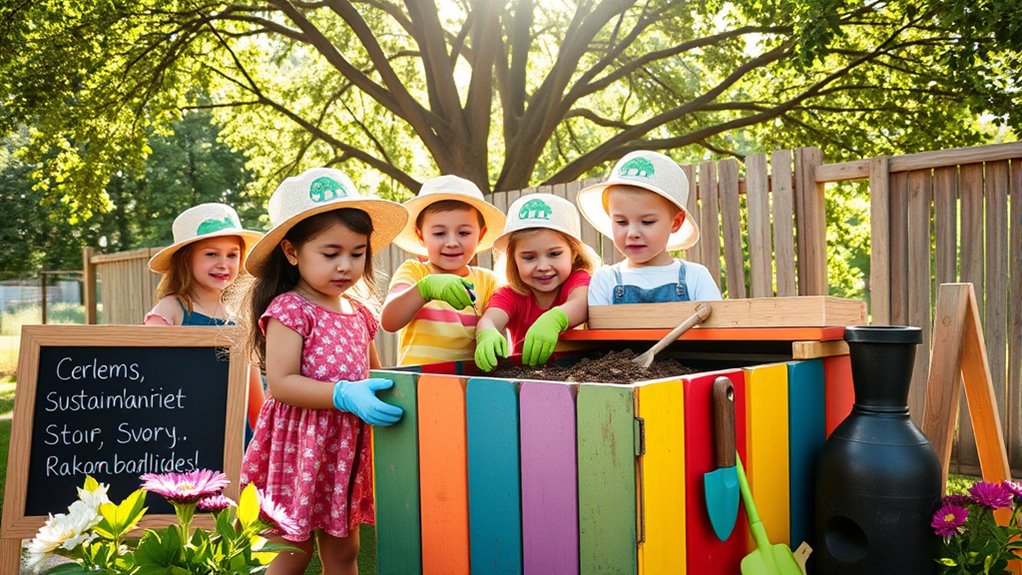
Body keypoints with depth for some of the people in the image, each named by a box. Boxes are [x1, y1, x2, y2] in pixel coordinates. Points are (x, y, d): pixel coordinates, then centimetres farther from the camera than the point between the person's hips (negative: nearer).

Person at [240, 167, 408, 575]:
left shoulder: (358, 312, 9)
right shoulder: (288, 310, -12)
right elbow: (280, 384, -19)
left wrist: (390, 390, 1)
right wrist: (345, 395, -27)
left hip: (348, 446, 7)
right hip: (300, 445, -7)